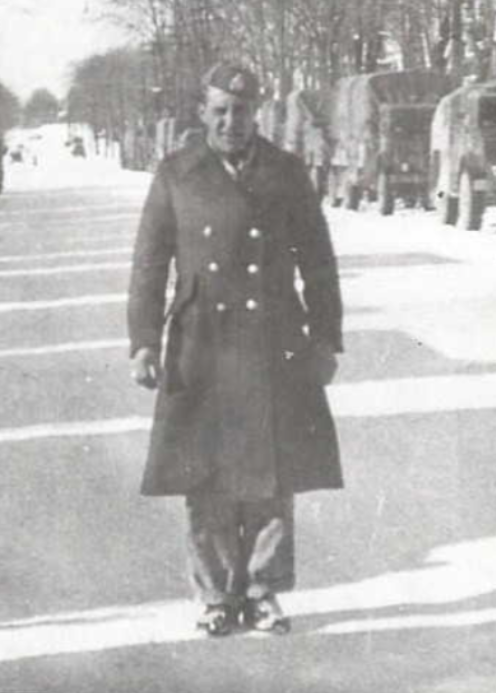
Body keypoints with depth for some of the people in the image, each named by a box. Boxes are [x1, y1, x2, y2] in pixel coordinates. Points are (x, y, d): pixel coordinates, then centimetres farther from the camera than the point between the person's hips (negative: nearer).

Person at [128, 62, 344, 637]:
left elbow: (318, 265, 8)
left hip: (276, 352, 1)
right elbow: (149, 266, 2)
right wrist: (143, 344, -5)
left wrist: (327, 341, 4)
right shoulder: (175, 175, 3)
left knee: (273, 477, 3)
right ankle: (218, 595, 14)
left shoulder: (287, 174, 5)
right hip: (202, 351, 0)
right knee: (206, 482, 2)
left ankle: (265, 593, 16)